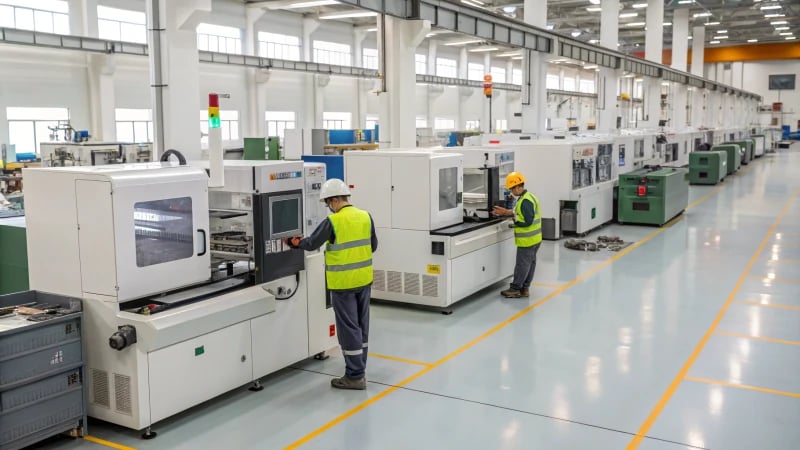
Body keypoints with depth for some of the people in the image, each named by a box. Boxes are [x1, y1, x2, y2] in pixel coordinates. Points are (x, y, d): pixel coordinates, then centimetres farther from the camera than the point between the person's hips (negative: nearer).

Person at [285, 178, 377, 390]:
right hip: (364, 280, 6)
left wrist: (292, 241, 13)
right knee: (361, 325, 16)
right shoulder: (366, 217, 1)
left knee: (349, 328, 1)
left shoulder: (333, 222, -16)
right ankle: (359, 368, 28)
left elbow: (311, 243, -4)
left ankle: (355, 376, 6)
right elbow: (373, 246, 12)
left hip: (344, 283, -6)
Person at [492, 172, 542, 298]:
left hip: (527, 240, -10)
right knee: (530, 262, 14)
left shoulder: (525, 201, -22)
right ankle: (525, 288, 23)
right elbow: (520, 213, 16)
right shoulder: (528, 197, 10)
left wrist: (509, 214, -18)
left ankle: (515, 289, 9)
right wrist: (506, 212, 5)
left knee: (522, 264, 0)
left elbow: (527, 221, -27)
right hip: (534, 238, 10)